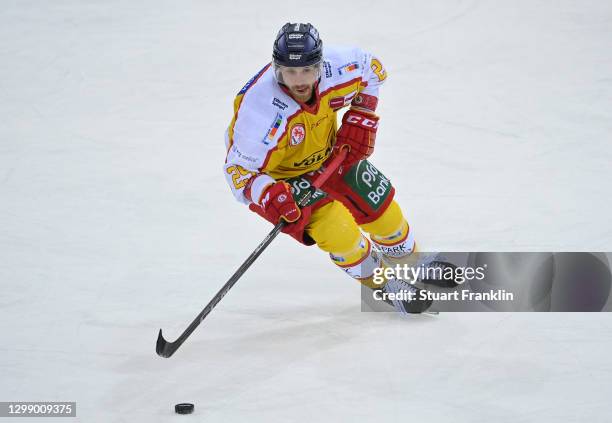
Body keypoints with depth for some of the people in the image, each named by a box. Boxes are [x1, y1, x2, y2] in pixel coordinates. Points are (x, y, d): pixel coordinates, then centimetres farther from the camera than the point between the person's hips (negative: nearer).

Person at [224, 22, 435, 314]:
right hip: (280, 174, -5)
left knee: (381, 205, 9)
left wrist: (361, 119, -9)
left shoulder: (336, 67, -27)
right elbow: (238, 170, -31)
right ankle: (383, 282, 6)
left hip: (329, 153, 5)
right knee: (336, 228, -21)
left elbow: (372, 69, -2)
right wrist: (270, 197, -47)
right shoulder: (260, 111, -40)